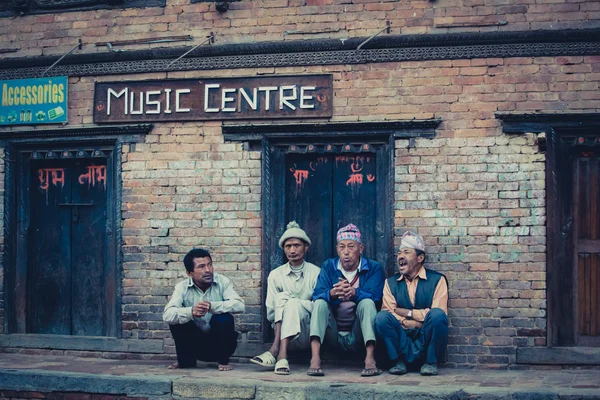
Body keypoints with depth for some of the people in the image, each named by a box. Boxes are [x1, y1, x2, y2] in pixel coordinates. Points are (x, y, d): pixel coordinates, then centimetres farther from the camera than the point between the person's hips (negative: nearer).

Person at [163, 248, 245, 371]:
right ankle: (186, 360, 2)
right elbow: (167, 315, -24)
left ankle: (223, 361, -7)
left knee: (224, 318, -28)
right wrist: (191, 312, -44)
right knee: (177, 318, -20)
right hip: (196, 344, 1)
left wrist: (211, 306, -41)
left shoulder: (222, 282, -10)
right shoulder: (182, 287, -9)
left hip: (220, 342, -1)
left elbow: (239, 305, -26)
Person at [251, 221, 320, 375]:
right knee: (282, 296, -24)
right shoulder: (276, 275, 10)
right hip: (282, 330, 2)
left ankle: (276, 351, -40)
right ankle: (281, 355, -38)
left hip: (308, 332, -1)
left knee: (293, 303, -28)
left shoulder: (316, 273, 6)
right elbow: (270, 314, 6)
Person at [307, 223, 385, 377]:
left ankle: (370, 359, -35)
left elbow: (374, 296, -16)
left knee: (367, 303, -26)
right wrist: (333, 294, -34)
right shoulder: (328, 266, 8)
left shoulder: (373, 268, 3)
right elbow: (317, 295, -9)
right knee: (320, 303, -21)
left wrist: (354, 292, -38)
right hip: (334, 335, 2)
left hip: (358, 336, -2)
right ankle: (315, 358, -35)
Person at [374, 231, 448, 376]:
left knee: (437, 315, -31)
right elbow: (389, 311, -3)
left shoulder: (437, 280, 2)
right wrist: (416, 323, -15)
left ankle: (430, 362, -11)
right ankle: (398, 361, -9)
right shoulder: (391, 282, 11)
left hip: (427, 340, -1)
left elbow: (439, 313, -11)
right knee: (381, 317, -24)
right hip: (402, 338, 2)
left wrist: (406, 312, -8)